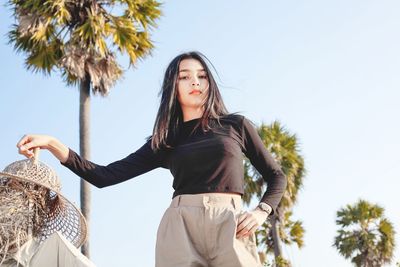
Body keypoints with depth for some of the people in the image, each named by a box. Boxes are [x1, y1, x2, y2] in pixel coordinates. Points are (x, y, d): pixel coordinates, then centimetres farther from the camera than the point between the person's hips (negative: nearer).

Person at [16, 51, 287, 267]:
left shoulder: (236, 125, 15)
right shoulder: (164, 142, 17)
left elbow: (276, 176, 19)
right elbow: (105, 176, 9)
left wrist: (261, 212, -2)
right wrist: (54, 144, -3)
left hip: (230, 224, -1)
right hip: (180, 225, 1)